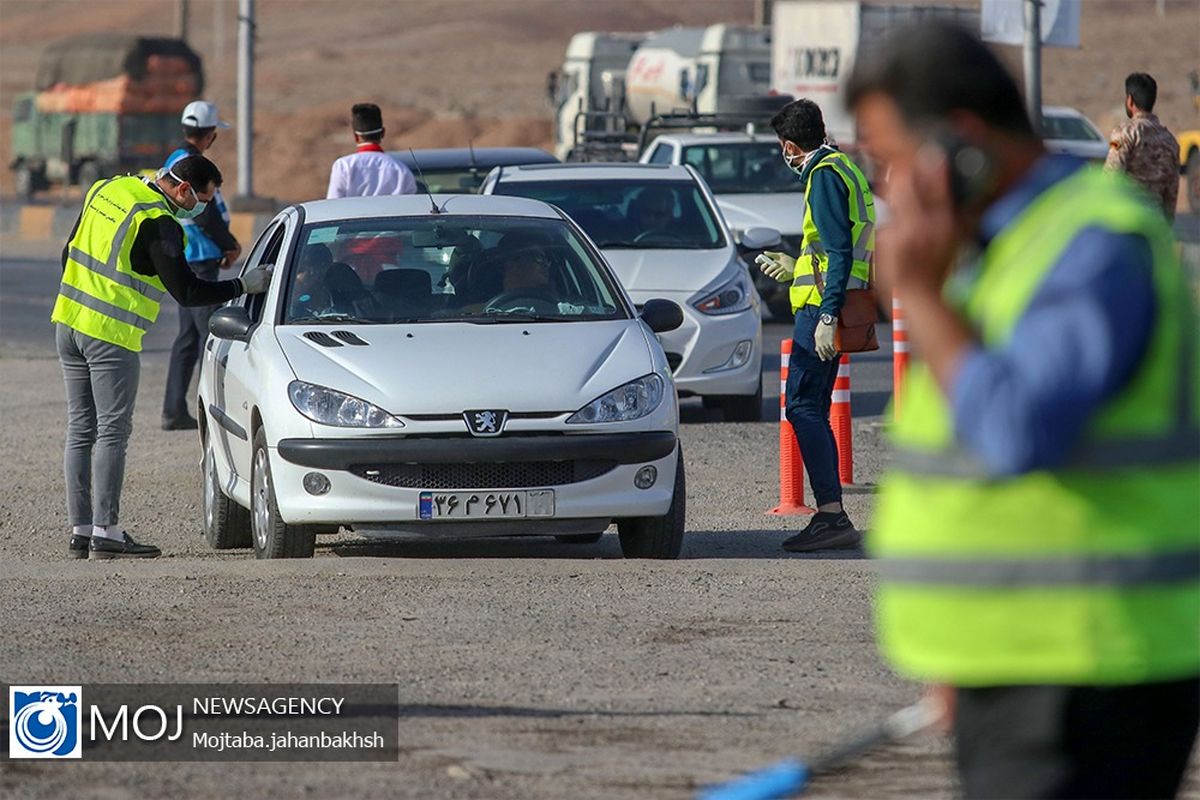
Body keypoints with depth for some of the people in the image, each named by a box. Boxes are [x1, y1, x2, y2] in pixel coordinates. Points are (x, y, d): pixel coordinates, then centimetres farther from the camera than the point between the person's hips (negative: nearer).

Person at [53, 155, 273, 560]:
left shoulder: (107, 189, 10)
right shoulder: (158, 224, -15)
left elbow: (70, 253, 18)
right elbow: (186, 291, -14)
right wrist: (244, 285, -7)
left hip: (68, 323, 8)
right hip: (111, 335, -8)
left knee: (81, 429, 11)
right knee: (112, 432, -3)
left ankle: (80, 530, 12)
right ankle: (105, 534, -6)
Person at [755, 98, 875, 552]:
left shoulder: (825, 175, -11)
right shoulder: (845, 170, 20)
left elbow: (839, 251, -19)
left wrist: (826, 317, -23)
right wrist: (794, 267, 38)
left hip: (821, 308, -10)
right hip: (831, 309, 10)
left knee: (803, 407, -12)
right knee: (813, 412, 12)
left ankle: (831, 514, -18)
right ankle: (831, 519, 12)